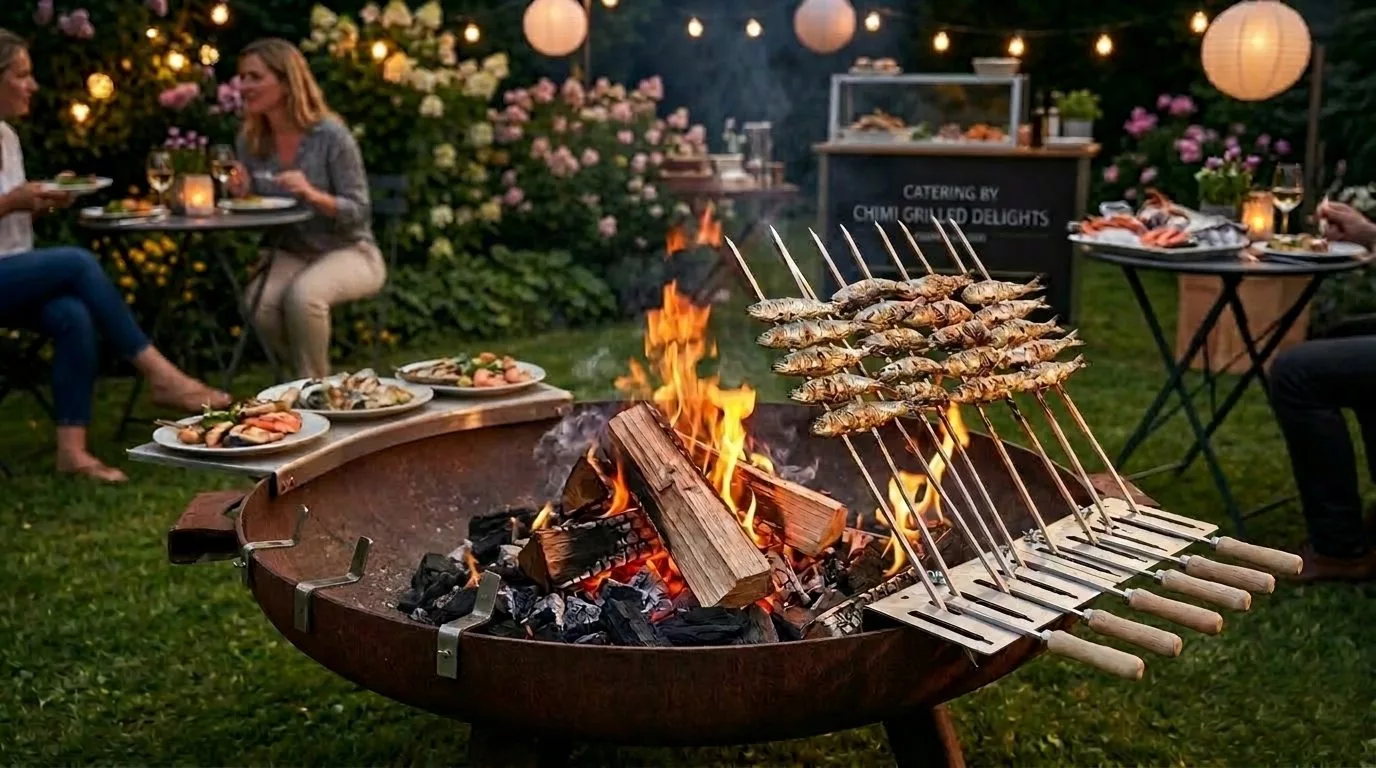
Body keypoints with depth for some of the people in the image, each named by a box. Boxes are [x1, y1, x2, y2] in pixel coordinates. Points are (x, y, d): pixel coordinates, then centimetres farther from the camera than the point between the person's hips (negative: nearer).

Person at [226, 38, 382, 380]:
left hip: (348, 252, -5)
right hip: (289, 254, 5)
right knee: (256, 302, -26)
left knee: (303, 294, -35)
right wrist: (242, 193, -13)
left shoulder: (330, 135, -15)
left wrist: (313, 195, -32)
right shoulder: (251, 139, 2)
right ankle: (310, 378, 0)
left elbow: (359, 213, -14)